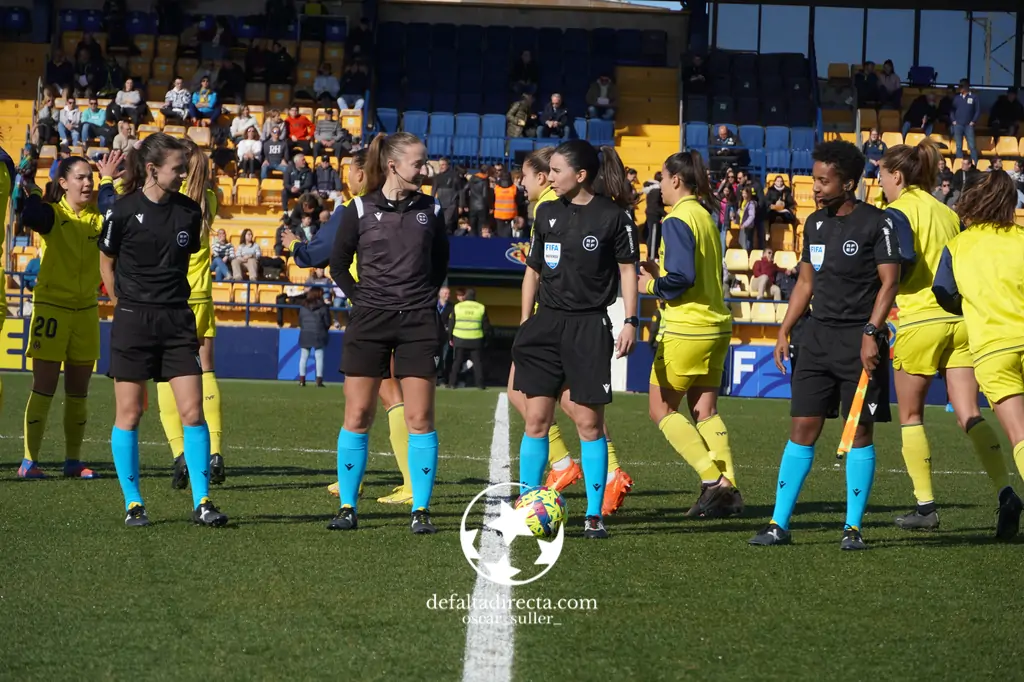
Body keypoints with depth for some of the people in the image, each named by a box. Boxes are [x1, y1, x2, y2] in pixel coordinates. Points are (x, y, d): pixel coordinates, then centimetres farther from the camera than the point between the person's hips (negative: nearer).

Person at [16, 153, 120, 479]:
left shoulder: (97, 217, 4)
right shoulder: (52, 214, -7)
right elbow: (29, 217, -29)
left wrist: (108, 182, -12)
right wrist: (32, 189, -27)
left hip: (86, 309, 4)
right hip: (51, 306, -4)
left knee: (78, 390, 8)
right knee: (43, 387, -6)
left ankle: (73, 461, 15)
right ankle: (29, 461, -3)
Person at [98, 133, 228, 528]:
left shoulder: (189, 211, 4)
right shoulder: (124, 211, -7)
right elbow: (106, 262, 6)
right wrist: (124, 304, 9)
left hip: (177, 320, 3)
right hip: (133, 321, -3)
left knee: (192, 411, -4)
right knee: (130, 413, 2)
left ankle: (202, 503, 0)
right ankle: (133, 503, 11)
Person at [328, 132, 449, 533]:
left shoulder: (431, 210, 5)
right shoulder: (360, 210, 0)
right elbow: (338, 264, 10)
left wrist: (426, 297, 9)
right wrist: (361, 298, 3)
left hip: (418, 322, 1)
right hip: (370, 320, -1)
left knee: (420, 419, -3)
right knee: (357, 416, 0)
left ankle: (421, 510, 2)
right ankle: (347, 508, 8)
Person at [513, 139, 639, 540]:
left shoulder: (613, 215, -4)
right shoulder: (547, 213, 10)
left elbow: (628, 269, 0)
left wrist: (631, 321, -7)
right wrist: (525, 322, 13)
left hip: (589, 326, -4)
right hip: (546, 324, 4)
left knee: (589, 422, -3)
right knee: (536, 419, 1)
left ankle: (594, 515, 4)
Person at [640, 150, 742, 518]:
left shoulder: (678, 220, -13)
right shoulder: (706, 217, 13)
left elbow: (681, 278, -22)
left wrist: (652, 285, -5)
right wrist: (661, 271, 15)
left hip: (685, 329, -8)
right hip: (716, 325, 8)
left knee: (661, 409, 2)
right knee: (705, 411, 10)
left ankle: (712, 478, -9)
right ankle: (727, 486, -1)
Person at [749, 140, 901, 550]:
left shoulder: (875, 223, -7)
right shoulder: (815, 223, 12)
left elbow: (889, 282, -10)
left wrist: (871, 333, -19)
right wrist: (785, 331, 13)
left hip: (859, 338, -5)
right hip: (818, 335, 6)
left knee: (860, 432, -1)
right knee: (802, 428, 3)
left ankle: (853, 527, 6)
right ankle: (779, 524, 5)